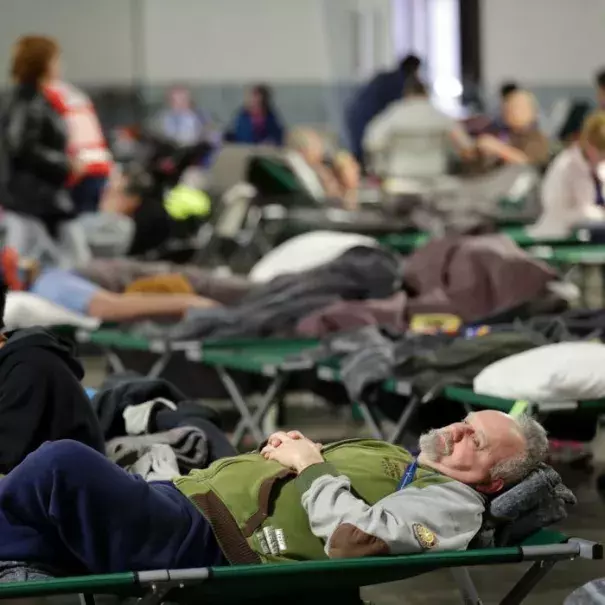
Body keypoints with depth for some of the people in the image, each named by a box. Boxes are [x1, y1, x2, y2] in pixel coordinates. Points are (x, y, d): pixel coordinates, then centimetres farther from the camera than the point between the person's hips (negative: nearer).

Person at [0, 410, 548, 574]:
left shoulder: (452, 503, -3)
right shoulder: (396, 458, 26)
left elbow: (353, 538, -21)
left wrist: (312, 467, -7)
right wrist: (282, 448, 11)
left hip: (210, 547, -10)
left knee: (63, 464, -24)